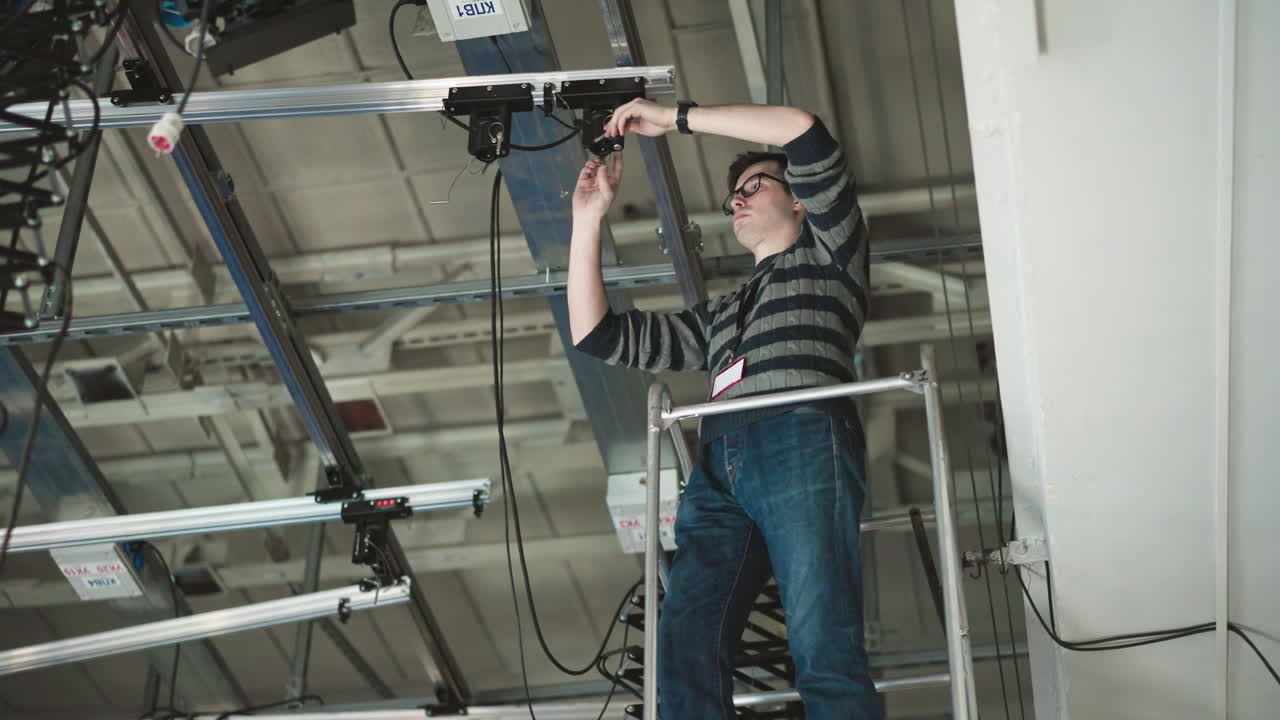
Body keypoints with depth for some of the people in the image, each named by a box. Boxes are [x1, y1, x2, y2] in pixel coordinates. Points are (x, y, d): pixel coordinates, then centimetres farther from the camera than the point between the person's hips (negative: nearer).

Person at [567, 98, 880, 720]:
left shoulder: (827, 253, 26)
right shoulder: (717, 316, 39)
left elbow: (803, 131, 13)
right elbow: (598, 336, 33)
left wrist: (676, 118, 17)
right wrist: (588, 220, 30)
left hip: (803, 441, -5)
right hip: (717, 469, 5)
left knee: (825, 657, -21)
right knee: (684, 656, -19)